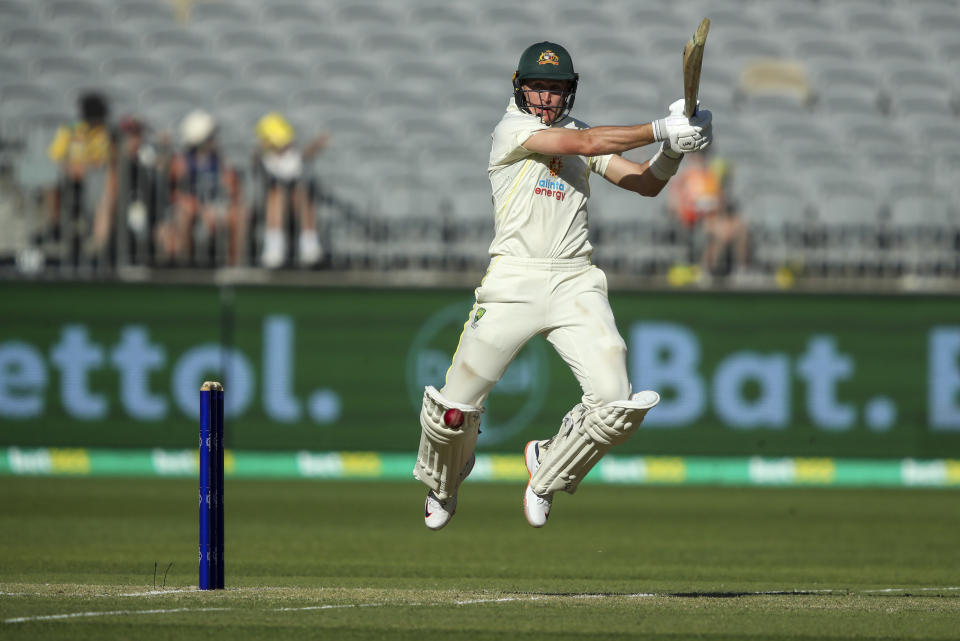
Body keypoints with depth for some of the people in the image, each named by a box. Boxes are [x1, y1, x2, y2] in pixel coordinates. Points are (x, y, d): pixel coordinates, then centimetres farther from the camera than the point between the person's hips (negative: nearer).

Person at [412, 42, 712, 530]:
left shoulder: (579, 134, 16)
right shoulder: (513, 129, -1)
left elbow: (647, 184, 11)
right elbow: (584, 144, -15)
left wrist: (673, 150, -9)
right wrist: (661, 130, -19)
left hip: (575, 284, 4)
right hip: (513, 283, -4)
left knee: (616, 403, -14)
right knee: (453, 410, -5)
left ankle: (548, 468, 16)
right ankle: (442, 486, 29)